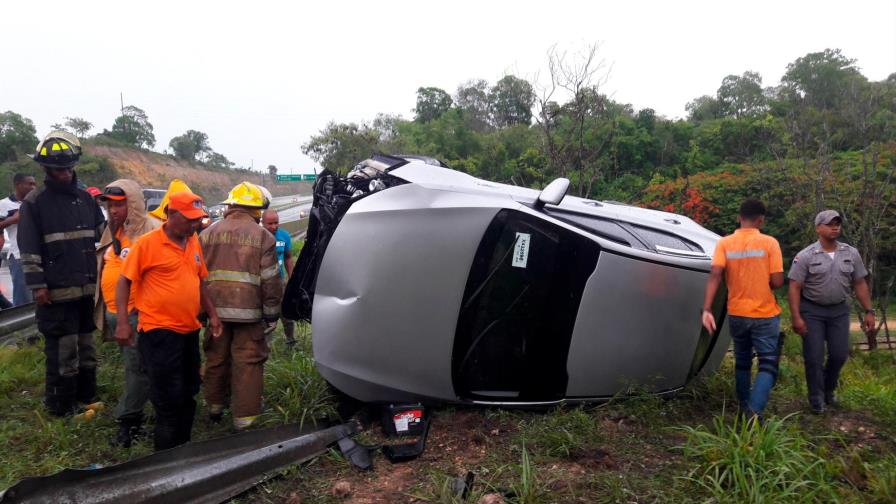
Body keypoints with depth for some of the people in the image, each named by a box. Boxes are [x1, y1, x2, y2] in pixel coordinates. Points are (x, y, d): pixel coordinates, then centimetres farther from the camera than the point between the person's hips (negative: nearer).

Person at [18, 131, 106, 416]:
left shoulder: (85, 198, 11)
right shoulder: (34, 202, -5)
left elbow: (103, 233, 19)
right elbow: (28, 249, -8)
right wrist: (37, 285, -14)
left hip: (87, 287, 6)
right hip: (56, 291, -6)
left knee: (86, 345, 15)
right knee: (62, 350, -1)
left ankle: (87, 396, 29)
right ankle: (60, 406, 12)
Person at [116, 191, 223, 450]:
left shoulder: (194, 242, 9)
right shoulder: (147, 243, -10)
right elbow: (124, 281, -8)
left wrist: (212, 314, 15)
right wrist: (122, 322, -15)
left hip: (189, 330, 7)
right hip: (159, 331, -7)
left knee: (188, 394, 16)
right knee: (168, 398, 0)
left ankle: (183, 447, 31)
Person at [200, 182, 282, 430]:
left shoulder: (209, 233, 8)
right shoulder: (262, 236, -4)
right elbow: (270, 279, -5)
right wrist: (272, 314, 3)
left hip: (216, 308, 4)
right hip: (248, 311, -4)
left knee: (216, 358, 18)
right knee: (248, 364, 1)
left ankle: (215, 407, 35)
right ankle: (245, 419, 3)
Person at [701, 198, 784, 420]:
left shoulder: (724, 243, -3)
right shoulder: (769, 243, -8)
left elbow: (714, 275, -15)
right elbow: (777, 281, -11)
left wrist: (706, 309, -20)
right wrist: (762, 285, 11)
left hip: (736, 314, 3)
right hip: (765, 315, -3)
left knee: (742, 362, 20)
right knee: (768, 365, 2)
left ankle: (744, 407, 29)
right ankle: (754, 410, -16)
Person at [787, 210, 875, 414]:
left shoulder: (851, 254, 3)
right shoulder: (805, 256, -10)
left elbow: (860, 284, 8)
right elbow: (794, 288, -12)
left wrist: (869, 311, 3)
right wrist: (796, 317, -18)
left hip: (839, 310, 4)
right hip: (812, 311, -4)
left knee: (839, 354, 5)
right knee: (814, 357, -1)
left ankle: (829, 390, 30)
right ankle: (816, 399, 14)